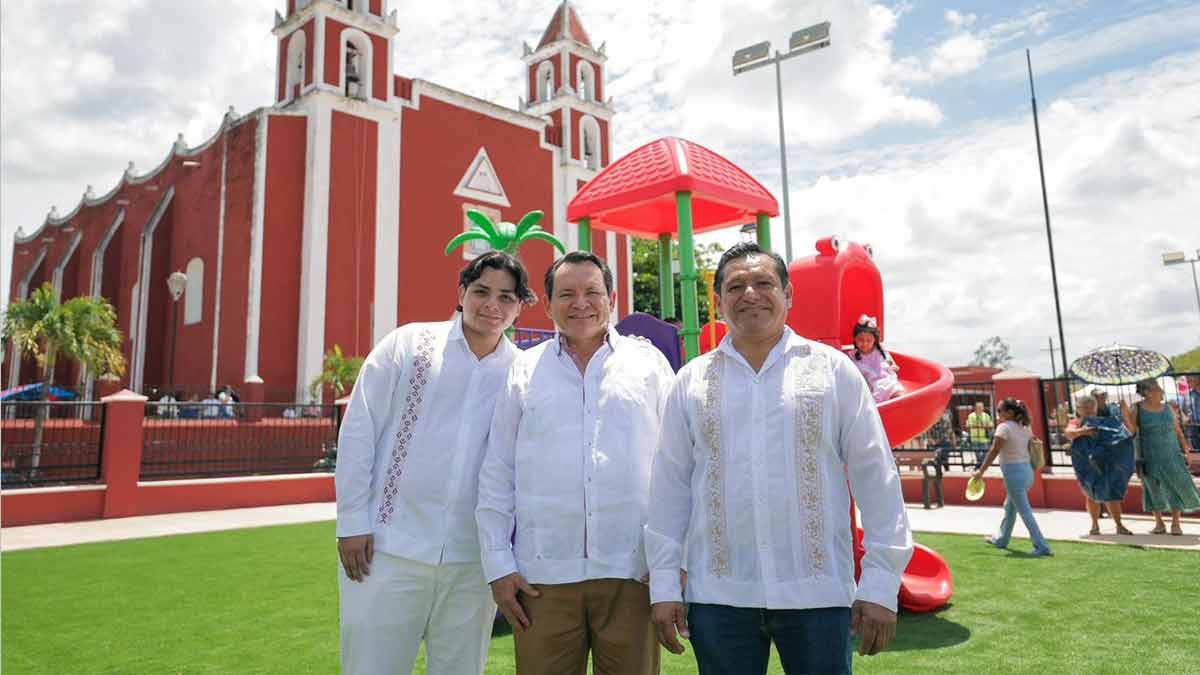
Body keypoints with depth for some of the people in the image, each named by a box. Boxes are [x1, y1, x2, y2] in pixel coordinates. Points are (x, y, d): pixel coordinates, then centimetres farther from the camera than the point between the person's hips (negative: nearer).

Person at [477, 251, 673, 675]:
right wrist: (498, 565, 3)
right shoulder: (523, 370, 7)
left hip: (630, 573, 0)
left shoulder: (648, 362, 5)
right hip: (542, 576, 1)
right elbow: (496, 477, 7)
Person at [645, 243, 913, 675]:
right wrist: (664, 585, 3)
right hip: (717, 595, 1)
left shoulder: (833, 369, 1)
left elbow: (875, 477, 1)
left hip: (819, 593, -1)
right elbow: (670, 485, 5)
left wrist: (881, 583, -2)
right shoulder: (691, 380, 5)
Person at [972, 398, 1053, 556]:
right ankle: (1000, 539, 35)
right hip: (1027, 471, 9)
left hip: (1013, 473, -9)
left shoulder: (1004, 427, -13)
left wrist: (980, 472, -11)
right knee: (1009, 507, 22)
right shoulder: (1024, 428, 11)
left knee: (1025, 511, -4)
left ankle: (1041, 547, -4)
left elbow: (994, 452, -15)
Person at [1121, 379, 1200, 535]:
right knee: (1154, 488, 5)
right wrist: (1125, 415, -24)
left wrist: (1185, 450, 7)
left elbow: (1178, 431, 11)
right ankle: (1159, 523, 20)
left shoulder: (1168, 408, 6)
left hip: (1171, 455, 3)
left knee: (1178, 486, -2)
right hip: (1150, 457, -3)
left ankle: (1175, 523, 11)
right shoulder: (1136, 410, -6)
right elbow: (1131, 431, -11)